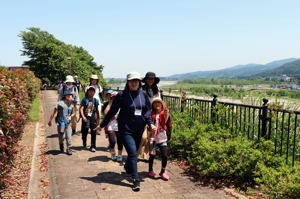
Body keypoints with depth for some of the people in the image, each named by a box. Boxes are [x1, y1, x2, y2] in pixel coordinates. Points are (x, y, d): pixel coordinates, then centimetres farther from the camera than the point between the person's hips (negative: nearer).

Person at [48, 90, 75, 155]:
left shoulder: (71, 105, 6)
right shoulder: (60, 103, -8)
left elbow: (73, 113, 21)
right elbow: (54, 112, -3)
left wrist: (70, 116, -1)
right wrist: (50, 120, -1)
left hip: (67, 123, 4)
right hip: (61, 122, -4)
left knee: (69, 136, -1)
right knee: (62, 136, -4)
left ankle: (69, 149, 11)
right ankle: (61, 143, 30)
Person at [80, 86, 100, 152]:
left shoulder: (95, 100, 8)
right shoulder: (85, 99, -3)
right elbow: (81, 108, -9)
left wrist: (98, 118, 19)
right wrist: (83, 116, -21)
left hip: (93, 118, 2)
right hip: (86, 118, -2)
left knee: (93, 132, 0)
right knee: (85, 131, 7)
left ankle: (93, 146, 8)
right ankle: (84, 143, 35)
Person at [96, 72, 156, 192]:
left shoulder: (143, 95, 4)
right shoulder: (122, 95, -8)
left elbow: (147, 111, 7)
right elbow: (112, 111, -3)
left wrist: (150, 123, -8)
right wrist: (102, 124, 1)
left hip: (139, 129, 5)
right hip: (126, 129, -5)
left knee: (133, 152, 17)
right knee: (133, 153, -11)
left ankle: (128, 168, 46)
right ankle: (136, 180, -3)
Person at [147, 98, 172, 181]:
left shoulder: (165, 114, 0)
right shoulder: (151, 115, -2)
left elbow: (169, 126, 2)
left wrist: (168, 136, -5)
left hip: (163, 139, 1)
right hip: (153, 139, 0)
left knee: (165, 156, -3)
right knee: (152, 155, 9)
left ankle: (163, 172, 17)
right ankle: (150, 171, 31)